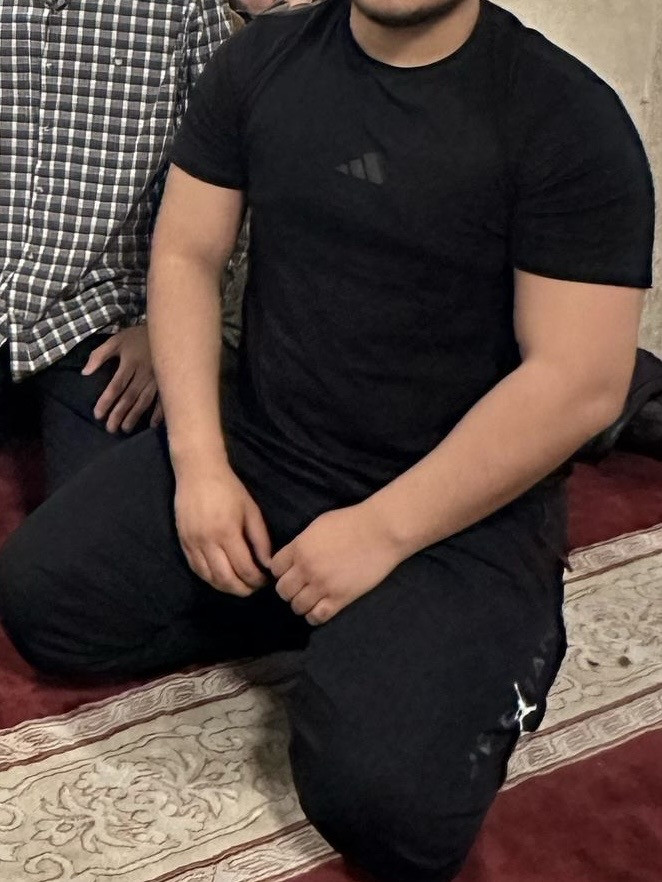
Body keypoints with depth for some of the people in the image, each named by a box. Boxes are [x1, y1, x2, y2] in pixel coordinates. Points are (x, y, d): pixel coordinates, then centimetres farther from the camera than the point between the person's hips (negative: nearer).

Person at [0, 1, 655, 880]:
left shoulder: (568, 119, -14)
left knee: (384, 799, -24)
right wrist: (199, 464, -8)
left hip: (461, 513, -5)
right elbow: (185, 255, 4)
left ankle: (500, 643, 6)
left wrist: (383, 530, -19)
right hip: (255, 449, 6)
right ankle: (307, 614, 8)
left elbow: (580, 383, -17)